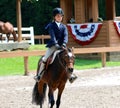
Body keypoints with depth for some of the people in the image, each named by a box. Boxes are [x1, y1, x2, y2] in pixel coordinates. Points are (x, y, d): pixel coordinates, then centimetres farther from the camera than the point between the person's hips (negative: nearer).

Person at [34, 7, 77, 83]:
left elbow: (65, 36, -5)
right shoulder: (51, 26, 1)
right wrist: (55, 44, -29)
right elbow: (52, 35, -14)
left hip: (61, 46, 2)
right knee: (45, 59, -9)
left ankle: (70, 76, -2)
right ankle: (39, 75, 1)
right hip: (53, 46, -2)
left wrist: (64, 44, -25)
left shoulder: (64, 27, 10)